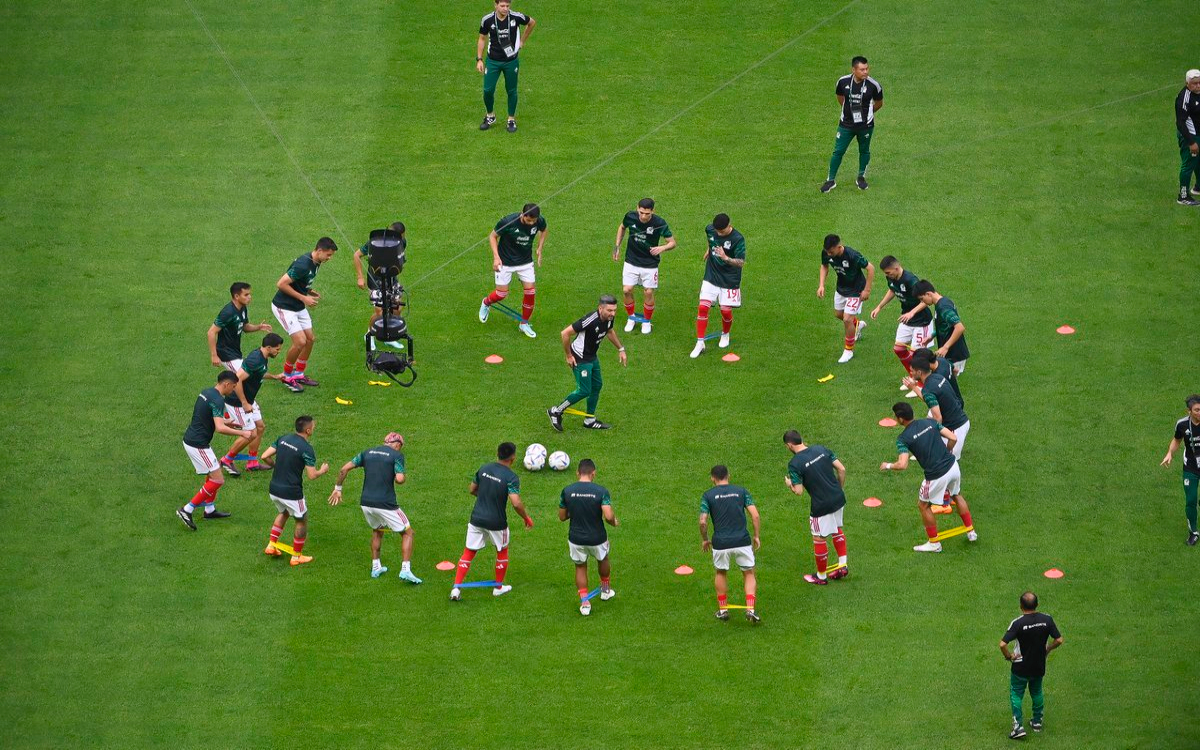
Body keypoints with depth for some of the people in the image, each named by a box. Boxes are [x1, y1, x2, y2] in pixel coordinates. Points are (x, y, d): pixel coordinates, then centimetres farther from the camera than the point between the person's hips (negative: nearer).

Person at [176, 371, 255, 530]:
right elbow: (220, 428, -29)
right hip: (198, 444, -10)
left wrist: (227, 422, 27)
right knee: (217, 480, -5)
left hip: (190, 439, 10)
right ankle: (186, 510, -5)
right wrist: (241, 433, -20)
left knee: (212, 474, 24)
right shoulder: (218, 400, -19)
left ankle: (209, 509, 31)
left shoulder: (206, 392, 10)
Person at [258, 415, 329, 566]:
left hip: (274, 490, 7)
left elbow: (265, 456, 1)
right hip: (291, 492, -7)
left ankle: (271, 545, 26)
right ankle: (297, 556, 22)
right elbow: (311, 475, -17)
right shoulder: (306, 449, -16)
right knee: (302, 521, 16)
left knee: (283, 513, 33)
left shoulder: (283, 439, 2)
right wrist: (322, 471, 4)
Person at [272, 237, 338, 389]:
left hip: (298, 307, 10)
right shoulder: (303, 265, -28)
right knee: (300, 342, -14)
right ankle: (287, 375, 7)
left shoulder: (315, 263, 3)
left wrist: (311, 292, 1)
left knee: (310, 339, 11)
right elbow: (281, 284, -28)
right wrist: (303, 298, -24)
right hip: (284, 307, -10)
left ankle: (299, 374, 27)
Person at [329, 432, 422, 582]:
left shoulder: (368, 453, 11)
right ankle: (405, 569, -3)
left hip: (366, 503, 5)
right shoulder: (397, 455, -4)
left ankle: (375, 567, 32)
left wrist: (337, 488, 17)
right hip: (386, 505, -5)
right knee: (407, 533, 11)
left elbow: (344, 469, 7)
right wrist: (399, 479, 6)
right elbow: (400, 479, -18)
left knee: (377, 531, 32)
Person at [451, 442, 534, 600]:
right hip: (496, 522, -3)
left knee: (468, 553, 10)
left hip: (477, 520, 3)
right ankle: (498, 587, 34)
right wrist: (526, 517, -7)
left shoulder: (484, 469, 0)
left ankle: (456, 588, -1)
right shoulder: (511, 477, -16)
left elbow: (472, 489, 13)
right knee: (502, 551, 22)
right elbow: (516, 503, -24)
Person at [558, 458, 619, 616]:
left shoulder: (567, 491, -10)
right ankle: (605, 589, 50)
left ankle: (584, 602, 15)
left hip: (576, 538, 1)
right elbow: (608, 516, -25)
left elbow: (562, 517, -1)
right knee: (603, 560, 30)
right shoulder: (601, 491, -17)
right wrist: (614, 522, -2)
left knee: (580, 567, 22)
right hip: (597, 538, -1)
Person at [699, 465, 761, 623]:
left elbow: (703, 522, -5)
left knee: (721, 573, 24)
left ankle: (723, 609, 25)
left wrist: (704, 540, 11)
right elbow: (755, 515, -1)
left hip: (720, 543, 0)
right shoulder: (741, 491, 6)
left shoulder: (708, 496, 2)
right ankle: (750, 609, -2)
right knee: (749, 574, 15)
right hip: (742, 541, 0)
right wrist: (756, 536, 10)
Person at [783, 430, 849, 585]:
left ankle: (821, 576, 28)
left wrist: (789, 484, 7)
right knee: (837, 529, 30)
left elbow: (799, 492, -15)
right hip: (838, 499, 6)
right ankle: (843, 565, 31)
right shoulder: (821, 449, 1)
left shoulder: (794, 464, -15)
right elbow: (841, 469, 1)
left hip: (821, 505, -6)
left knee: (819, 539, 13)